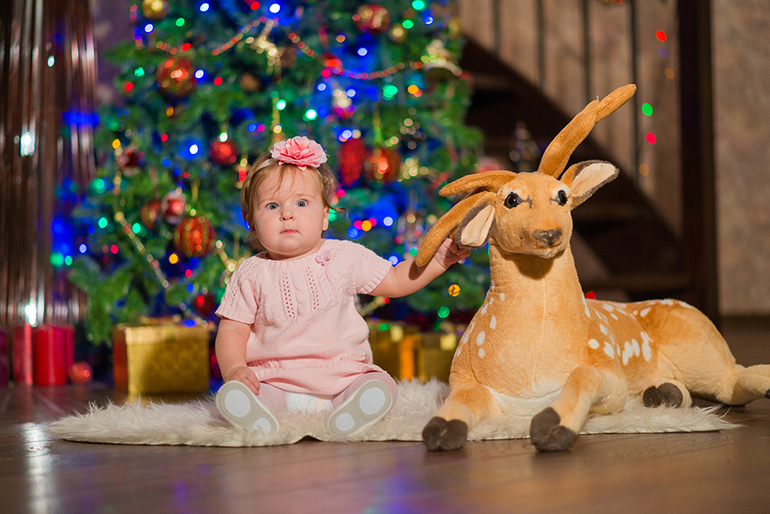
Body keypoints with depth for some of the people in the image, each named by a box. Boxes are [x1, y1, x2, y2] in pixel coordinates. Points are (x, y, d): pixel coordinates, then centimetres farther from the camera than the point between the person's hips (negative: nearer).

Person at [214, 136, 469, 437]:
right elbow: (232, 330, 4)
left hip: (342, 376, 1)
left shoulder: (345, 257, 8)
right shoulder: (251, 274, 5)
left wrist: (437, 259, 7)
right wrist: (234, 369, -15)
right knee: (232, 395, -28)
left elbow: (394, 281, 19)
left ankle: (349, 412, -53)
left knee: (381, 387, -28)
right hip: (273, 379, -1)